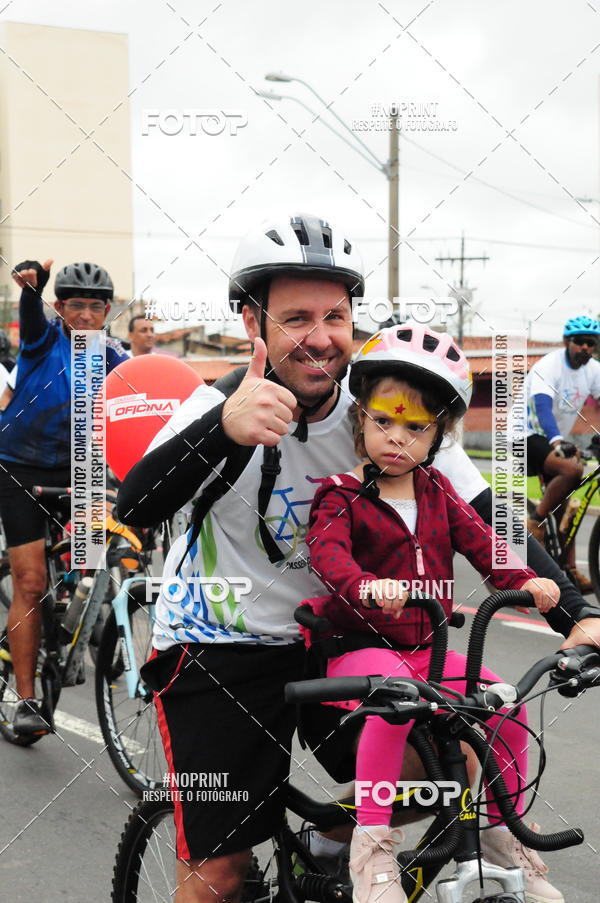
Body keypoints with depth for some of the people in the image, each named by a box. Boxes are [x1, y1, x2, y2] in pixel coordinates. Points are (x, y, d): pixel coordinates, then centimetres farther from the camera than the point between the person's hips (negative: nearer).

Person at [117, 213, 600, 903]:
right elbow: (135, 509, -36)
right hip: (216, 646, -4)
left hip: (322, 635, 4)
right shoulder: (226, 403, -21)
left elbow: (486, 519, -10)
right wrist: (224, 428, -55)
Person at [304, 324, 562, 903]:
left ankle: (503, 832, 8)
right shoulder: (341, 495, -7)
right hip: (356, 647, -5)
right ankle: (371, 844, -28)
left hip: (426, 649, 5)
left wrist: (525, 580, -20)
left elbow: (479, 541, 1)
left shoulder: (436, 492, 10)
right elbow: (327, 550, -25)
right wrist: (367, 587, -47)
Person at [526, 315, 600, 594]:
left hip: (555, 439, 8)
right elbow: (543, 407, -37)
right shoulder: (548, 367, -23)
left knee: (563, 509, 6)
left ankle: (570, 570, 10)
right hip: (527, 436, -8)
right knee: (573, 469, -32)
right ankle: (534, 522, -16)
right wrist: (557, 442, -54)